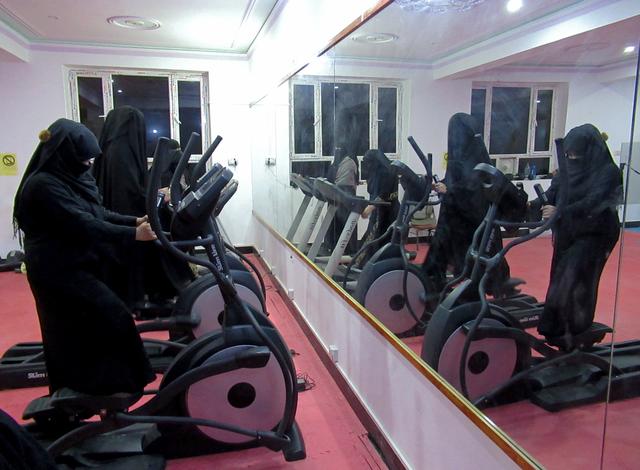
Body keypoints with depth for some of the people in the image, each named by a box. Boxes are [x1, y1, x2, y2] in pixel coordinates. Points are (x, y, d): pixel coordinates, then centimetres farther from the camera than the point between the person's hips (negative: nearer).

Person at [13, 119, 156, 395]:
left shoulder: (69, 178, 10)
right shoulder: (44, 185, -20)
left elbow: (99, 214, 11)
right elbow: (83, 225, -26)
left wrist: (135, 221, -2)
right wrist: (133, 234, -27)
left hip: (77, 266, 10)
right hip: (59, 271, -10)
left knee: (76, 334, 18)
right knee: (114, 319, -10)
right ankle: (114, 388, 2)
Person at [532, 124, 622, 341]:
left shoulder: (608, 171, -12)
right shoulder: (568, 169, 5)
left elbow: (592, 202, -25)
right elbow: (552, 193, -1)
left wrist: (560, 212, -38)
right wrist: (532, 205, -20)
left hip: (592, 236, -6)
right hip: (566, 234, 6)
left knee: (572, 286, -10)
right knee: (559, 284, 9)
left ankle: (577, 337, 6)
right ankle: (555, 331, 22)